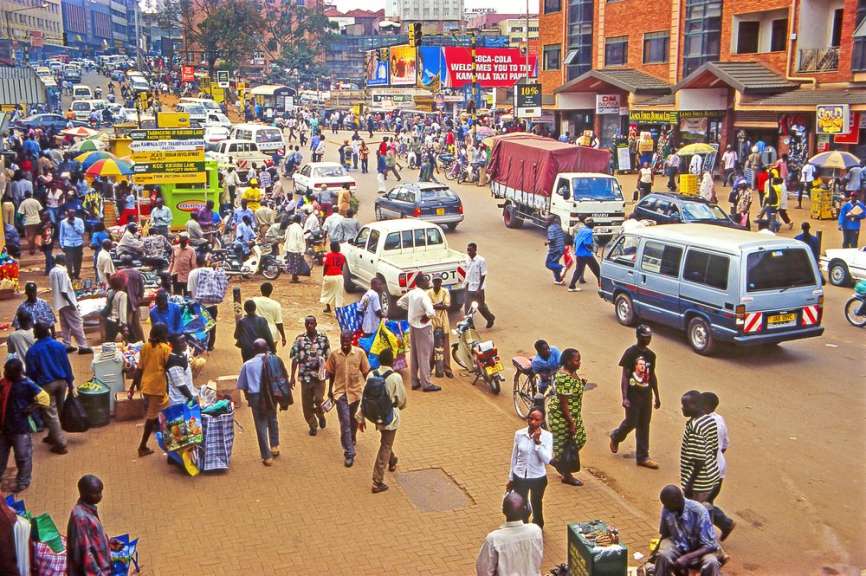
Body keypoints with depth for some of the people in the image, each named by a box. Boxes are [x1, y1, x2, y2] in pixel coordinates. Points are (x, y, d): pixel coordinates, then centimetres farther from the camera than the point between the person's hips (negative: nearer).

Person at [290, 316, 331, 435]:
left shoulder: (323, 338, 0)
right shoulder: (300, 339, -2)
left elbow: (328, 357, 6)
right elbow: (295, 359, 0)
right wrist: (292, 377, -1)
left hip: (319, 376, -1)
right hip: (305, 376, 1)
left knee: (318, 400, -6)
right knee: (306, 403, 6)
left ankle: (321, 416, 27)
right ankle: (312, 426, 25)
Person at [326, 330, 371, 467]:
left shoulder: (360, 353, -8)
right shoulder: (334, 354, -6)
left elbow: (366, 372, 1)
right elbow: (331, 374, 6)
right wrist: (330, 390, 11)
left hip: (356, 391, 1)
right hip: (340, 392, -1)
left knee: (354, 420, 18)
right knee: (345, 423, -5)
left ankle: (351, 440, 47)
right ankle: (349, 453, -1)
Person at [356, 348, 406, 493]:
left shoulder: (371, 375, -6)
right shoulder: (395, 377, -20)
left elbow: (364, 396, -2)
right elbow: (402, 399, -10)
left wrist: (360, 417, 7)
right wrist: (401, 406, 14)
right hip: (390, 417, -5)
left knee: (385, 442, 30)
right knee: (385, 448, 4)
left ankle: (392, 461, 54)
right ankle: (377, 482, 7)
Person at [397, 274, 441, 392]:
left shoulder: (411, 293, 3)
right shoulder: (423, 295, -23)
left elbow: (399, 302, 18)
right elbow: (431, 312, -34)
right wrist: (426, 316, -13)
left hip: (413, 326, 8)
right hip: (423, 327, -8)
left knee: (414, 355, 14)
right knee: (424, 356, -1)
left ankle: (415, 382, 23)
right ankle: (426, 384, 4)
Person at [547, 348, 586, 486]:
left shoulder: (571, 372, 1)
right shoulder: (564, 379, -29)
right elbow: (563, 403, -26)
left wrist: (581, 384, 2)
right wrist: (571, 422, -22)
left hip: (573, 414, 10)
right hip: (562, 416, -10)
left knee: (580, 438, 19)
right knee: (566, 443, 4)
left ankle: (557, 460, 35)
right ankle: (567, 476, 20)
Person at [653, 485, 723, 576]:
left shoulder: (699, 511, -28)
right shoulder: (667, 509, -15)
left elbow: (710, 545, -27)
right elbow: (665, 534, 3)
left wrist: (687, 557, -37)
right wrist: (655, 553, -4)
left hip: (699, 549, -2)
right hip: (678, 545, 3)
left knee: (711, 562, -35)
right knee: (662, 556, -31)